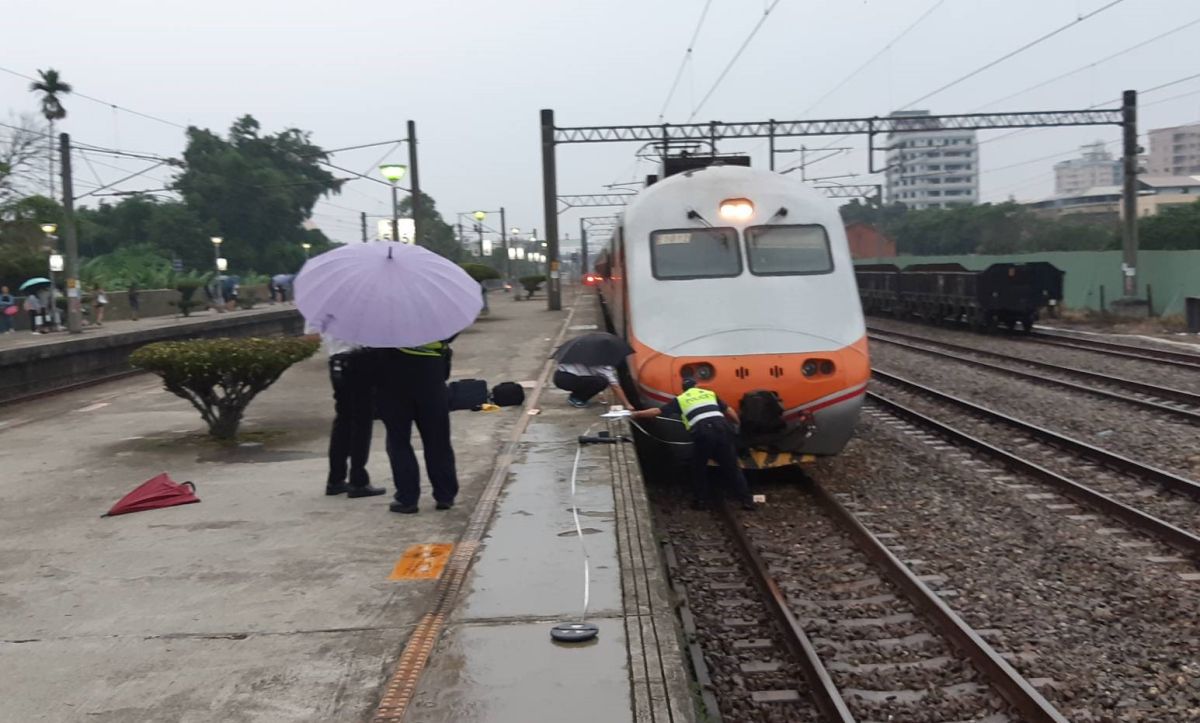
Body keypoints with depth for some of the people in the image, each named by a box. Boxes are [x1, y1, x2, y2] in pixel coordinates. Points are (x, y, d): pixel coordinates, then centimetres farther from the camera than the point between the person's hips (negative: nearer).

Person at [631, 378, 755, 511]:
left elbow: (657, 411, 20)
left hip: (703, 432, -2)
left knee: (699, 468, 19)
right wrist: (737, 424, 46)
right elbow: (729, 411, 30)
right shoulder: (710, 394, 27)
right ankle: (747, 500, 11)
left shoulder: (680, 399, 20)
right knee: (731, 466, 11)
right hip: (722, 429, 2)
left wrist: (637, 414, 33)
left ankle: (699, 500, 22)